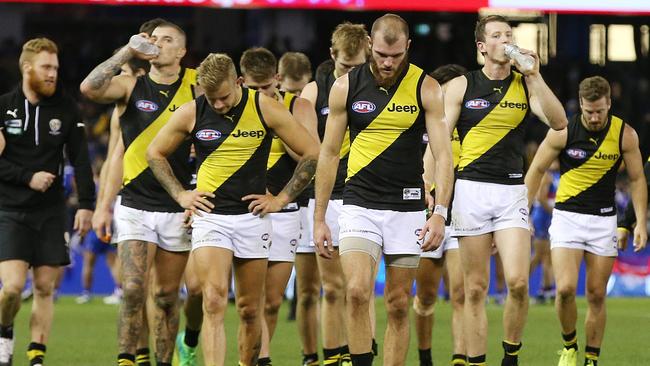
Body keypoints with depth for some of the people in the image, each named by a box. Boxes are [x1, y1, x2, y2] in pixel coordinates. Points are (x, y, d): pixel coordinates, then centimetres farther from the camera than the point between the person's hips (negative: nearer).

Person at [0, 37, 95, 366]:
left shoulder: (66, 108, 3)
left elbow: (80, 159, 5)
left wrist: (86, 204, -4)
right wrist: (28, 177, -14)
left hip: (51, 212, 3)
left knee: (45, 288, 1)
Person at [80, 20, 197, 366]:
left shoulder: (196, 87, 3)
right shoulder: (132, 85, 2)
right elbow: (90, 88, -17)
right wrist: (127, 52, -14)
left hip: (177, 208, 1)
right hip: (135, 205, -1)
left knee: (166, 295, 7)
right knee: (133, 289, -13)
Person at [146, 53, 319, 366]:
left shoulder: (265, 109, -5)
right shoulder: (190, 114, -2)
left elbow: (311, 153, 2)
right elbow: (155, 153, 14)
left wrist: (282, 198, 0)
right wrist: (180, 194, 5)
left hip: (253, 217, 1)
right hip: (209, 215, -1)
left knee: (250, 310, 5)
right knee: (214, 304, -15)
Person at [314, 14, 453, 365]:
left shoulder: (426, 88, -4)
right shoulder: (346, 86, 0)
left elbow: (442, 154, -7)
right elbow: (329, 153, 6)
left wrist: (440, 212, -21)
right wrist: (319, 218, 4)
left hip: (407, 207, 0)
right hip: (359, 205, 0)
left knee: (398, 304, 3)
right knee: (357, 291, -18)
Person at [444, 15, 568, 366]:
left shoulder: (525, 85, 8)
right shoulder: (461, 86, 4)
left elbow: (558, 122, -6)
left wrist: (534, 76, -10)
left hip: (512, 191, 1)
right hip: (471, 190, -1)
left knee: (518, 281, -13)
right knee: (475, 288, -1)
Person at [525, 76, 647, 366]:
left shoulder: (625, 134, -6)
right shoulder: (563, 131, -10)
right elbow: (536, 170, 1)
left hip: (604, 220, 1)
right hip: (567, 216, -1)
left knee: (596, 295, 2)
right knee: (565, 288, -16)